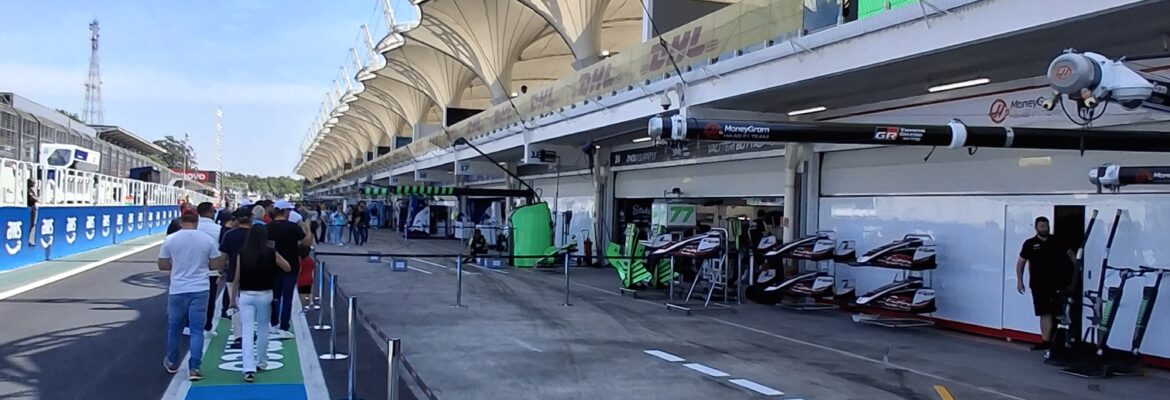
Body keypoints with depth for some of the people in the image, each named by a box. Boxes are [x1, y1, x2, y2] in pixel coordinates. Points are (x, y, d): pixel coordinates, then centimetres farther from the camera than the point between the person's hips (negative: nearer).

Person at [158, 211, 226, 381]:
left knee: (174, 327, 18)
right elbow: (216, 264, 1)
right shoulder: (207, 240, -4)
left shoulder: (170, 239, -5)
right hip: (200, 290, 0)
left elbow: (162, 265, 1)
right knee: (197, 330, 3)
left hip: (177, 290, 1)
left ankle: (172, 362, 33)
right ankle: (194, 368, -2)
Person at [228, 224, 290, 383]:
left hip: (245, 295, -1)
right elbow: (288, 268, 7)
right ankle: (261, 363, 31)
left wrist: (233, 298, 8)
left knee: (247, 331, -2)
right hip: (265, 295, 1)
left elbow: (237, 278, -2)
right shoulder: (271, 253, -6)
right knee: (263, 329, 18)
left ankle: (249, 369, -13)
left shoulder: (242, 253, -6)